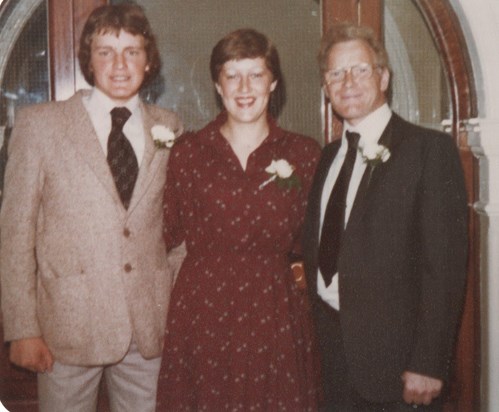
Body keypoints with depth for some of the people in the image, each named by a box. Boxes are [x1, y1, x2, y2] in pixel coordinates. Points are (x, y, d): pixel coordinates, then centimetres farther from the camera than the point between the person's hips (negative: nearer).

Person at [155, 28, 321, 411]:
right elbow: (171, 233, 3)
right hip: (200, 311, 0)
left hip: (273, 312, 1)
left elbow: (307, 242, 7)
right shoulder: (188, 151, 1)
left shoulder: (303, 153, 2)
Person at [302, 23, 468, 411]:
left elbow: (444, 265, -15)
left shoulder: (430, 149, -10)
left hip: (393, 353, -6)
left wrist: (428, 363, -18)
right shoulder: (329, 156, 11)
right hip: (331, 347, 6)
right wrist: (313, 332, 7)